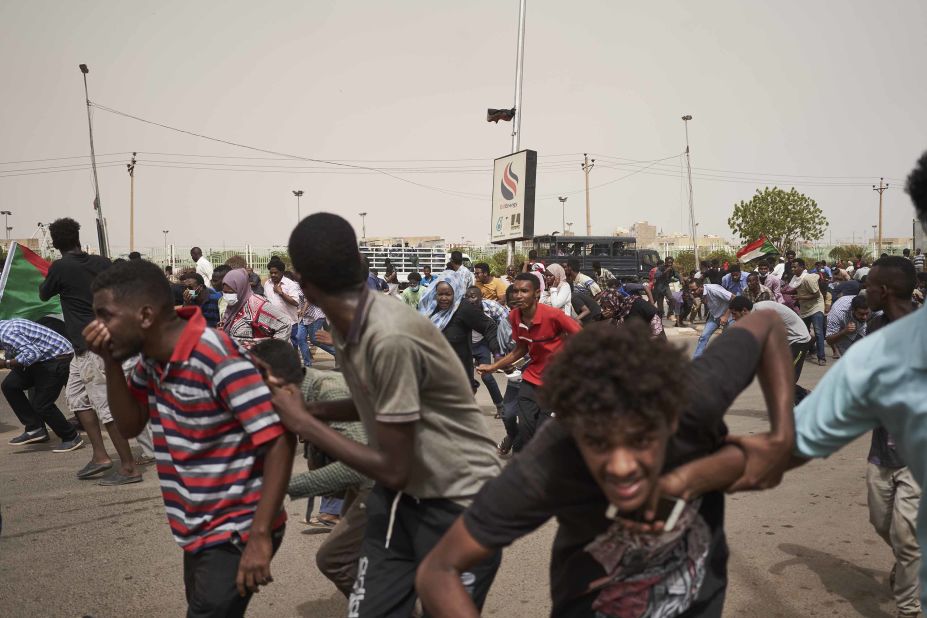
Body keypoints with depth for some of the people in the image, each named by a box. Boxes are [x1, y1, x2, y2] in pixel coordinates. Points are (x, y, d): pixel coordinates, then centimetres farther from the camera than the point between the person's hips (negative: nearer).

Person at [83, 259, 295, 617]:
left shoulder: (217, 360, -26)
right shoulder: (154, 357, 0)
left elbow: (280, 442, -27)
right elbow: (130, 426, 8)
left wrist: (260, 536, -29)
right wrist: (111, 364, -7)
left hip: (235, 532, -8)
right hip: (197, 530, 9)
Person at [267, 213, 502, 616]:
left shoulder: (391, 339, -29)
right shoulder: (346, 326, -3)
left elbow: (393, 471, -23)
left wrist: (302, 423, -15)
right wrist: (309, 409, 1)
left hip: (459, 504, -7)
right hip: (398, 496, 7)